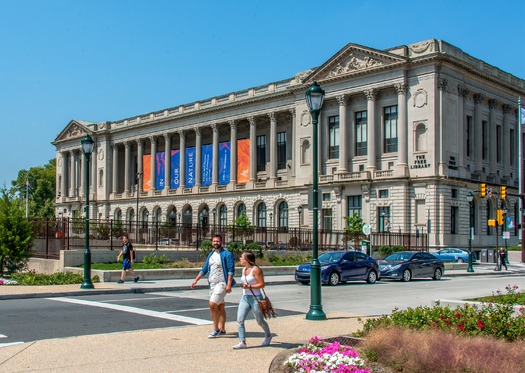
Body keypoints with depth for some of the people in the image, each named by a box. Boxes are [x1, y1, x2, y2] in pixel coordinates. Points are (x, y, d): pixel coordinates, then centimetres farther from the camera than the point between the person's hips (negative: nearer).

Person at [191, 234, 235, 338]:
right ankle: (222, 329, 20)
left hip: (222, 284, -7)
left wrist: (229, 284, -21)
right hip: (212, 284, 7)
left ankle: (216, 329, -5)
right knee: (220, 306, 13)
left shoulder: (227, 254, -8)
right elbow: (204, 269, 19)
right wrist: (196, 280, 12)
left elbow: (231, 270, -13)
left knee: (212, 304, -16)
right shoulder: (210, 255, 14)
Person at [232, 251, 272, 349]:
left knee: (260, 321, 8)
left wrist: (249, 287, -22)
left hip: (255, 298, -7)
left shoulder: (256, 269, -13)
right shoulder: (244, 270, 11)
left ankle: (268, 336, 34)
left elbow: (262, 284, -15)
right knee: (240, 320, -8)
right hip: (244, 298, 7)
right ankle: (243, 342, -7)